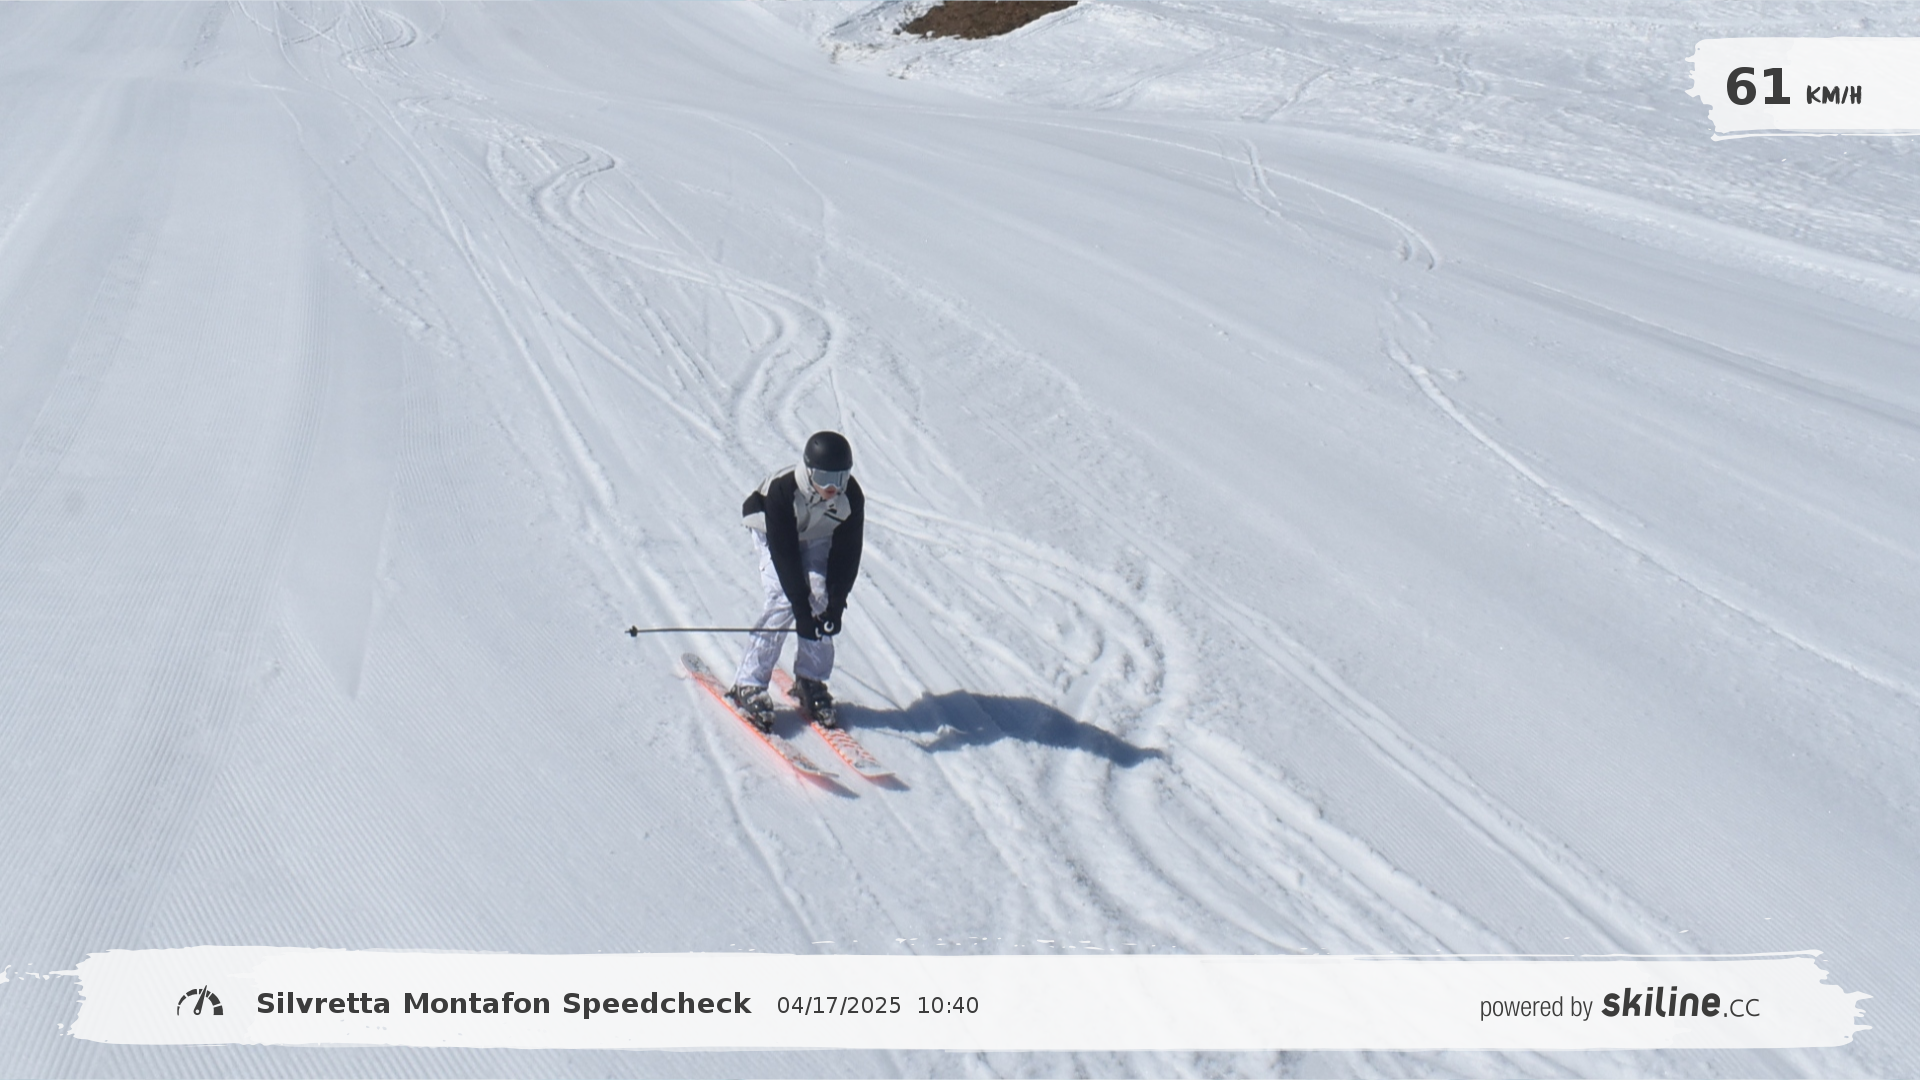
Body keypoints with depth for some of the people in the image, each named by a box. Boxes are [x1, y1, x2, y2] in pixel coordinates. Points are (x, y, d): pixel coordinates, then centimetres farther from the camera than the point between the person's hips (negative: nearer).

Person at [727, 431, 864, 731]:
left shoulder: (851, 497, -28)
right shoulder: (782, 492, -38)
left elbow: (848, 554, -19)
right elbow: (784, 554, -36)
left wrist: (836, 604, -27)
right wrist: (801, 609, -39)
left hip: (818, 538, 3)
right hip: (775, 533, -3)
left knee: (821, 599, -16)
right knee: (784, 602, -20)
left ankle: (811, 682, 0)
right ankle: (749, 685, -13)